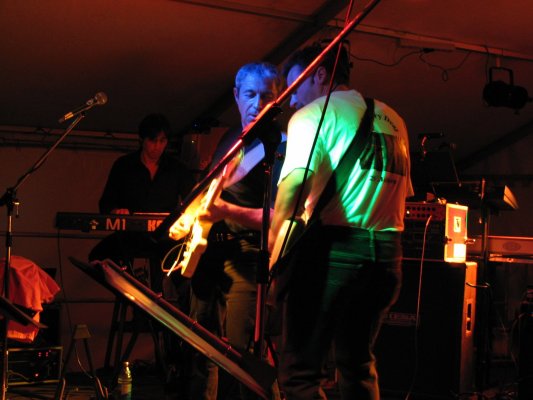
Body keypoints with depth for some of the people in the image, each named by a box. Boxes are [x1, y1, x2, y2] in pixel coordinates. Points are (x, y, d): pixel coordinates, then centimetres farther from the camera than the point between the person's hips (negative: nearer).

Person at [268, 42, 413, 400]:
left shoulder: (314, 113, -3)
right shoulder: (392, 120, 20)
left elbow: (295, 180, -19)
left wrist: (275, 239, -10)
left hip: (332, 248, -7)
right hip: (386, 253, 7)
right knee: (359, 366, 19)